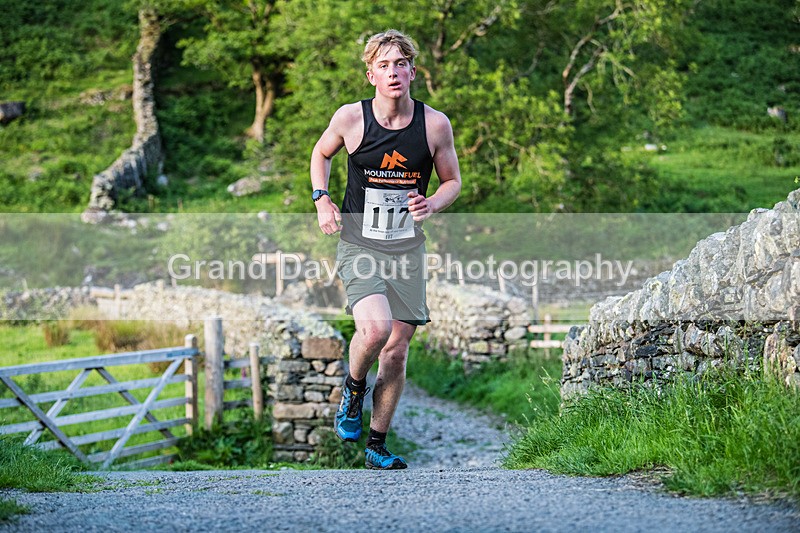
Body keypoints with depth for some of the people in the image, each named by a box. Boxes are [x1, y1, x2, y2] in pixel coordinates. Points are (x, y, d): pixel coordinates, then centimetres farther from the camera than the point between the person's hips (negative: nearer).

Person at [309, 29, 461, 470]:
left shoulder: (435, 125, -5)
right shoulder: (350, 118, -7)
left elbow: (452, 181, 9)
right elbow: (321, 153, 14)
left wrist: (431, 205, -12)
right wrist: (321, 199, -2)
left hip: (407, 248, 2)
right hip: (358, 246, -2)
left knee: (396, 350, 4)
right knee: (375, 328, -26)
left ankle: (377, 445, 20)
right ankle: (353, 388, 8)